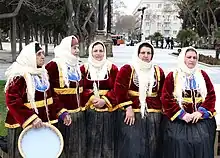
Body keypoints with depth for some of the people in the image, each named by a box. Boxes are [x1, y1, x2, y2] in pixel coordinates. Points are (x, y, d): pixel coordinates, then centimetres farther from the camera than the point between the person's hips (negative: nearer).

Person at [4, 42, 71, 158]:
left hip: (43, 123, 8)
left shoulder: (43, 73, 11)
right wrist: (31, 119, -28)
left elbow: (51, 96, 15)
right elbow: (12, 101, -22)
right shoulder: (19, 75, -15)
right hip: (23, 125, -8)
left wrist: (62, 113, 3)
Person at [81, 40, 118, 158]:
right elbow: (81, 89, -1)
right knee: (92, 140, 4)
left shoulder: (112, 68, 5)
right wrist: (91, 99, -16)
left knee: (107, 139, 7)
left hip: (108, 110, 0)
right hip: (90, 110, 0)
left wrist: (105, 100, -15)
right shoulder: (84, 68, 4)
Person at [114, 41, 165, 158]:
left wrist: (161, 109, 5)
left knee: (151, 148, 9)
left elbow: (162, 93, 15)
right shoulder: (127, 69, 0)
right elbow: (119, 90, -9)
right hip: (132, 114, -3)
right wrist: (128, 107, -14)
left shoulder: (158, 71, 12)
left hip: (153, 116, 4)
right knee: (132, 148, -2)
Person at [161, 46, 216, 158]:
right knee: (180, 145, -12)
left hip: (201, 119, 2)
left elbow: (211, 95, 5)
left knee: (202, 144, -11)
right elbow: (166, 98, -5)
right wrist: (182, 114, -12)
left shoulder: (202, 75, 11)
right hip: (178, 120, -2)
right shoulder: (172, 76, 3)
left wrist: (201, 112, -10)